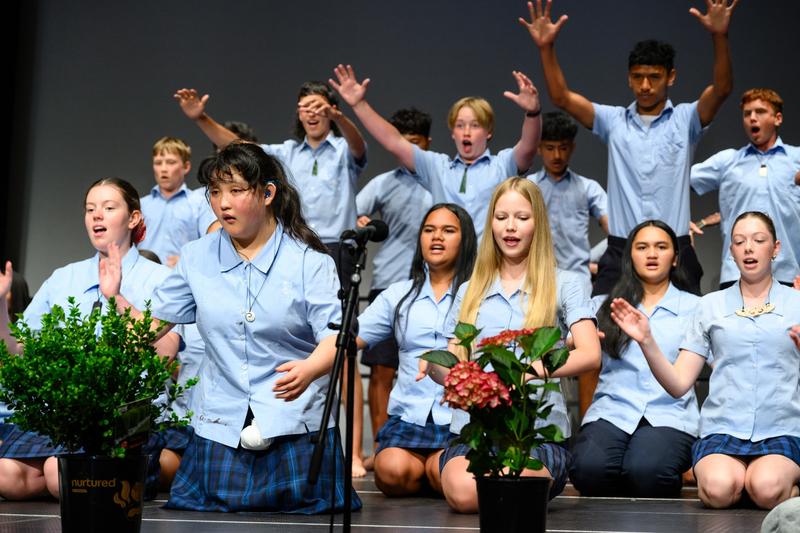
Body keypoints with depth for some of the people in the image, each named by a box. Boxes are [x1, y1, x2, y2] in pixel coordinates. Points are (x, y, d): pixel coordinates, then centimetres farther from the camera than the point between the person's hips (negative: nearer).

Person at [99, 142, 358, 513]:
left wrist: (309, 369, -34)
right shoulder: (197, 258, 5)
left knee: (301, 506, -6)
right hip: (221, 423, 2)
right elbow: (152, 326, 8)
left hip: (296, 422, -2)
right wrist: (117, 300, -9)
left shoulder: (309, 261, -5)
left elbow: (334, 337, -14)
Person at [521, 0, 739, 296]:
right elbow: (561, 97, 0)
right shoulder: (614, 120, 8)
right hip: (620, 251, 1)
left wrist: (720, 37, -28)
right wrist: (546, 47, -14)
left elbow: (721, 89, -12)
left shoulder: (685, 119, 4)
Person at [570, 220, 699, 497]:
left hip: (670, 415, -1)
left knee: (646, 470, -37)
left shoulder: (695, 307, 18)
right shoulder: (603, 306, 22)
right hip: (611, 411, 1)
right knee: (590, 467, -34)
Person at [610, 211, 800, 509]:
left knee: (767, 488, -33)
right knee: (719, 488, -32)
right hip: (723, 429, 1)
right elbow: (678, 384, 7)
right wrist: (646, 341, -8)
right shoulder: (711, 306, 15)